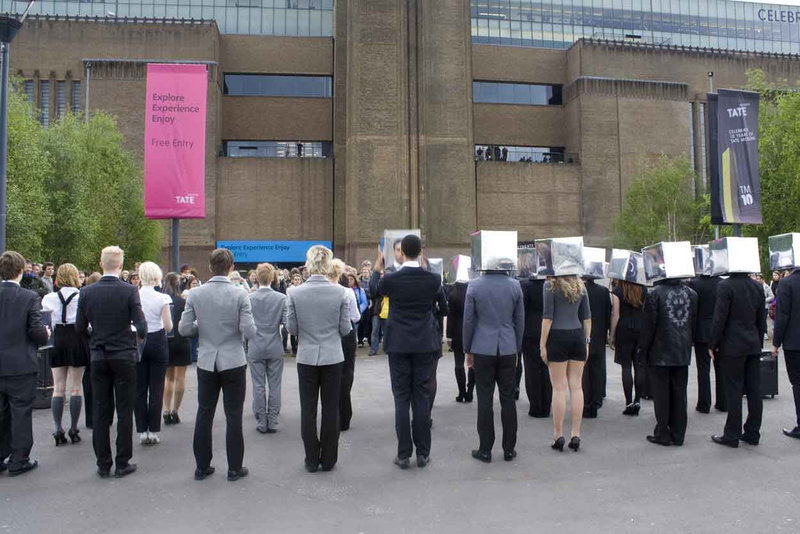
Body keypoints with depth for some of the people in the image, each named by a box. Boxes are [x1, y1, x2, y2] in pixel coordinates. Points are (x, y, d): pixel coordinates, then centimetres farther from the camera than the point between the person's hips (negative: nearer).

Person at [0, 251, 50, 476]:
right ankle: (18, 461, 12)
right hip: (21, 365, -4)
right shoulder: (29, 297, -14)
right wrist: (46, 334, 7)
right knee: (20, 413, 6)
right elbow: (37, 331, -15)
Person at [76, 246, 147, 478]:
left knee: (101, 413, 10)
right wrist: (140, 337, 7)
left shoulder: (87, 292, -2)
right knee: (124, 412, 5)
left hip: (98, 357, 3)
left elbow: (80, 327, 4)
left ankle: (103, 464, 18)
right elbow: (141, 326, -14)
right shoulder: (130, 291, -12)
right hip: (124, 356, -3)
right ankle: (122, 463, 11)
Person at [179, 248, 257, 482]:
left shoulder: (195, 294, -5)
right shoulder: (240, 295, -12)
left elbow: (184, 329, -3)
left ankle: (202, 467, 23)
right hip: (233, 362, -2)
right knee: (234, 416, 7)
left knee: (204, 414, 14)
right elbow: (249, 332, -15)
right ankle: (234, 468, 15)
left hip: (206, 362, 3)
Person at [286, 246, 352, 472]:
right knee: (331, 409, 11)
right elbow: (345, 328, -6)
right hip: (333, 357, 0)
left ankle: (312, 460, 20)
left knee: (308, 409, 11)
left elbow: (291, 328, -4)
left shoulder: (295, 293, -10)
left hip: (306, 357, 0)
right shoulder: (340, 292, -11)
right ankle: (328, 460, 21)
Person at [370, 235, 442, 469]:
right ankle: (423, 453, 14)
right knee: (422, 397, 8)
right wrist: (422, 265, 29)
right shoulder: (433, 279, -7)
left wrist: (377, 268, 28)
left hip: (398, 344, -1)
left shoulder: (390, 279, -11)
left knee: (401, 399, 5)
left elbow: (373, 291, 12)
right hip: (424, 344, 2)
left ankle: (404, 454, 9)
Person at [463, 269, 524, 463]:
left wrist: (468, 350, 6)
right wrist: (516, 350, 15)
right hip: (508, 349, 2)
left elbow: (469, 321, -5)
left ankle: (485, 450, 11)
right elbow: (520, 321, 4)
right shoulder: (515, 286, -2)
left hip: (483, 349, -2)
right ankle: (509, 449, 17)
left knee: (485, 400, 4)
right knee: (508, 399, 9)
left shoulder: (474, 286, -8)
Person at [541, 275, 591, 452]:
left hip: (558, 337, -4)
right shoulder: (580, 285, 10)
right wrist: (586, 342, 15)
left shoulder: (550, 285, -6)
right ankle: (576, 435, 10)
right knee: (576, 386, 7)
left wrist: (542, 344, -6)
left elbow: (548, 317, -9)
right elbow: (587, 317, 10)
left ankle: (558, 436, 5)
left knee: (559, 388, 0)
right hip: (578, 336, 5)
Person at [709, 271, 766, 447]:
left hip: (732, 346, -6)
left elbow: (719, 318, -14)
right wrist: (759, 343, 20)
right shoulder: (757, 287, 6)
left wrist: (713, 345, -6)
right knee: (754, 390, 10)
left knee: (734, 391, 0)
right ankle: (753, 433, 19)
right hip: (753, 346, 6)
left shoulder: (725, 286, -13)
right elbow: (761, 319, 11)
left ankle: (732, 435, 7)